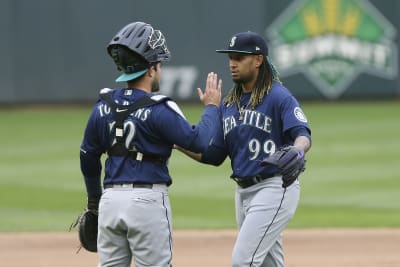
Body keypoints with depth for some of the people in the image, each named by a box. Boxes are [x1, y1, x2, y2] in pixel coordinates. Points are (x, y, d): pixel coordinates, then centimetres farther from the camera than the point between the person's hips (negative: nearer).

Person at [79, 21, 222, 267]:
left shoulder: (103, 106, 7)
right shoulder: (158, 110, -13)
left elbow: (88, 158, 15)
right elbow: (199, 141, -14)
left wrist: (94, 201, 28)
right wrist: (211, 106, 2)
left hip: (110, 199, 6)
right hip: (147, 200, -6)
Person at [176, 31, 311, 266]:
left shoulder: (278, 96, -9)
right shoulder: (229, 104, 14)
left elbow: (303, 135, -23)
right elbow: (214, 156, 13)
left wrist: (297, 151, -46)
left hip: (275, 188, -8)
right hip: (243, 192, 8)